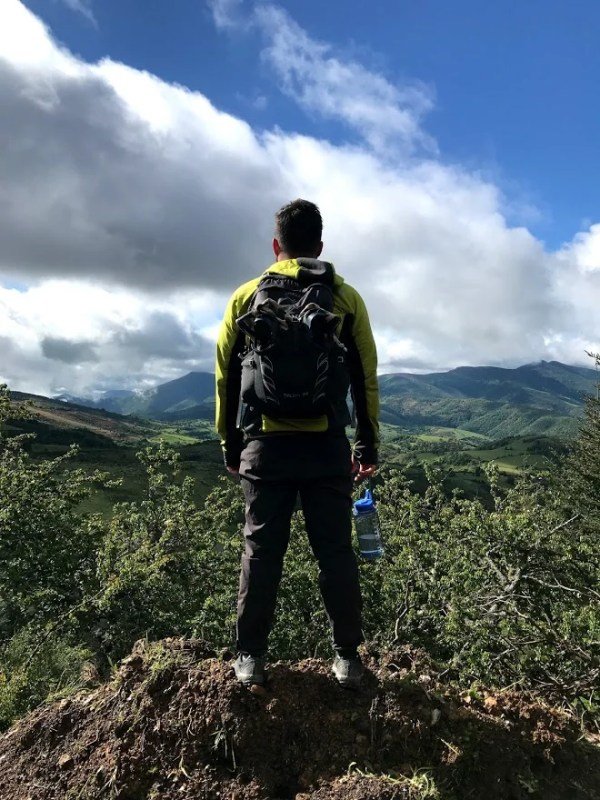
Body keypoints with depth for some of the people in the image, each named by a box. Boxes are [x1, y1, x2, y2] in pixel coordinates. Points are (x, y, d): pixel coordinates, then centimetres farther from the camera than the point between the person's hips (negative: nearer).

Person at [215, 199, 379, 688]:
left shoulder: (247, 296, 7)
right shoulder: (345, 297, 6)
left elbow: (227, 376, 6)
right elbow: (365, 377, 4)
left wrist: (231, 444, 14)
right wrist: (368, 444, 10)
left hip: (266, 445, 0)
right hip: (328, 446, 0)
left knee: (261, 551, 10)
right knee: (336, 551, 9)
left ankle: (251, 657, 19)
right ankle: (347, 657, 19)